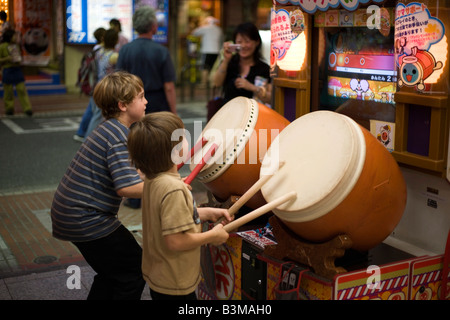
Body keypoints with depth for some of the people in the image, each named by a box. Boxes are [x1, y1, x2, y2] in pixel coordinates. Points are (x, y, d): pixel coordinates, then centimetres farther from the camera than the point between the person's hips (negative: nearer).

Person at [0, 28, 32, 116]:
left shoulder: (16, 46, 10)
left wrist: (19, 59, 4)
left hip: (17, 69, 4)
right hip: (7, 70, -4)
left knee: (22, 89, -2)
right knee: (8, 91, 4)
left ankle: (27, 108, -2)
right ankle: (9, 108, 17)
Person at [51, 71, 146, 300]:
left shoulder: (109, 128, 10)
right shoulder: (119, 136, -20)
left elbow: (121, 172, 21)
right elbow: (126, 187, -30)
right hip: (86, 220, -10)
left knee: (111, 273, 23)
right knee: (136, 270, 2)